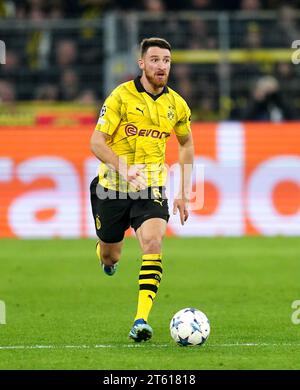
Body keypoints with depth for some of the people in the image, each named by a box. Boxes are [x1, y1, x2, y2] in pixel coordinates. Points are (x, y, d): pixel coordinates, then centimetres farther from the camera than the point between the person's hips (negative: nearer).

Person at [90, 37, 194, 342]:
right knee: (110, 257, 11)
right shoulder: (121, 96, -11)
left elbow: (186, 145, 18)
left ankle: (141, 319, -28)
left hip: (151, 189, 1)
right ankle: (104, 250, 52)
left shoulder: (177, 105, 2)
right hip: (113, 187, -1)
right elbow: (97, 142, -13)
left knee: (153, 243, -23)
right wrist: (124, 168, -30)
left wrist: (184, 193, 13)